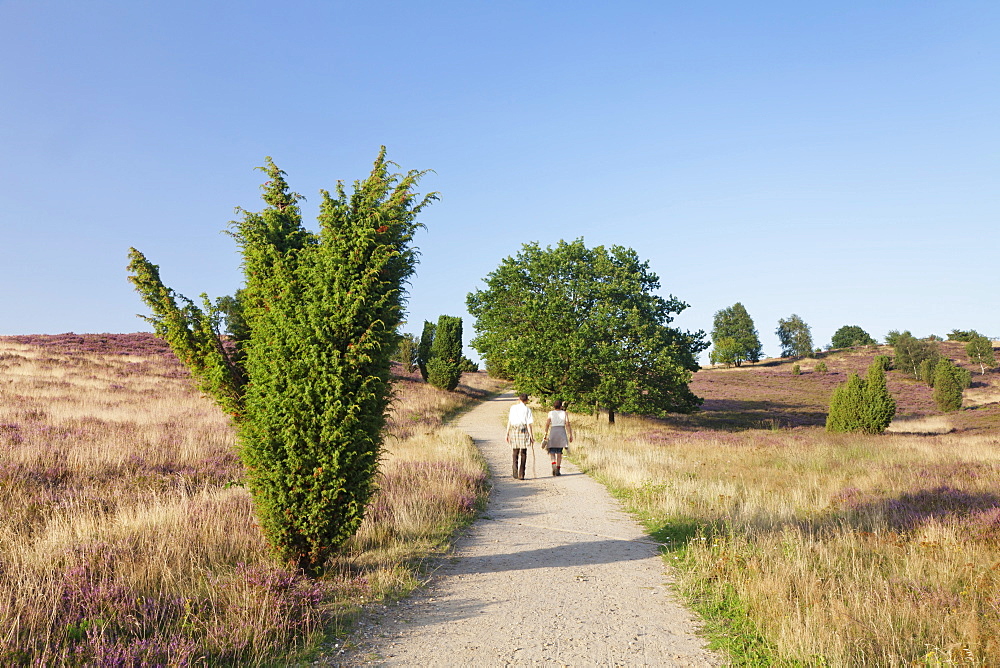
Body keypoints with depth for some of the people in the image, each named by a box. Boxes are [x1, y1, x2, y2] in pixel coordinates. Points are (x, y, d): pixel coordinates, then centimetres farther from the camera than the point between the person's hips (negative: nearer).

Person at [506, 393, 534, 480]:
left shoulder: (513, 408, 7)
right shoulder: (527, 410, -2)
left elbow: (509, 422, 6)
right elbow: (528, 424, -6)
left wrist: (507, 433, 12)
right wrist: (531, 437, -2)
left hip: (514, 430, 3)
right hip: (523, 431, -3)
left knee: (515, 452, 14)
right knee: (523, 453, 4)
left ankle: (515, 474, 10)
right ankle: (521, 475, 2)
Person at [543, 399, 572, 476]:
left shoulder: (551, 413, 2)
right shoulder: (564, 413, 4)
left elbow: (547, 424, -5)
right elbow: (567, 424, -3)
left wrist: (546, 434, -1)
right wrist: (570, 435, -1)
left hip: (553, 432, -1)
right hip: (562, 432, 1)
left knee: (552, 451, 5)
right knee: (559, 452, 9)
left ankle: (554, 465, -20)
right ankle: (558, 470, 8)